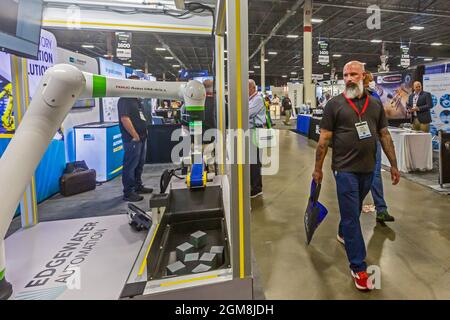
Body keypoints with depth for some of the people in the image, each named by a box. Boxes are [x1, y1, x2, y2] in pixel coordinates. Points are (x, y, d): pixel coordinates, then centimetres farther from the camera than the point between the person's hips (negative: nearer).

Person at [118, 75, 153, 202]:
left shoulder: (137, 100, 18)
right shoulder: (124, 100, -11)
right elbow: (124, 119, -20)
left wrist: (144, 131, 14)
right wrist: (135, 136, -19)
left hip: (142, 138, 10)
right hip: (132, 139, -10)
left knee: (140, 164, 17)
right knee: (130, 166, -4)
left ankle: (138, 186, 29)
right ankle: (128, 192, 3)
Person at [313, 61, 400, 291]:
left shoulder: (375, 104, 7)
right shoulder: (334, 104, -5)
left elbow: (385, 136, 11)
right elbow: (324, 139, -5)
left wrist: (393, 164, 9)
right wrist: (318, 168, -4)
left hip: (368, 169, 4)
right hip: (345, 169, -4)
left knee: (353, 210, 21)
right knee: (351, 216, -1)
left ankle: (343, 233, 50)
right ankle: (358, 268, 8)